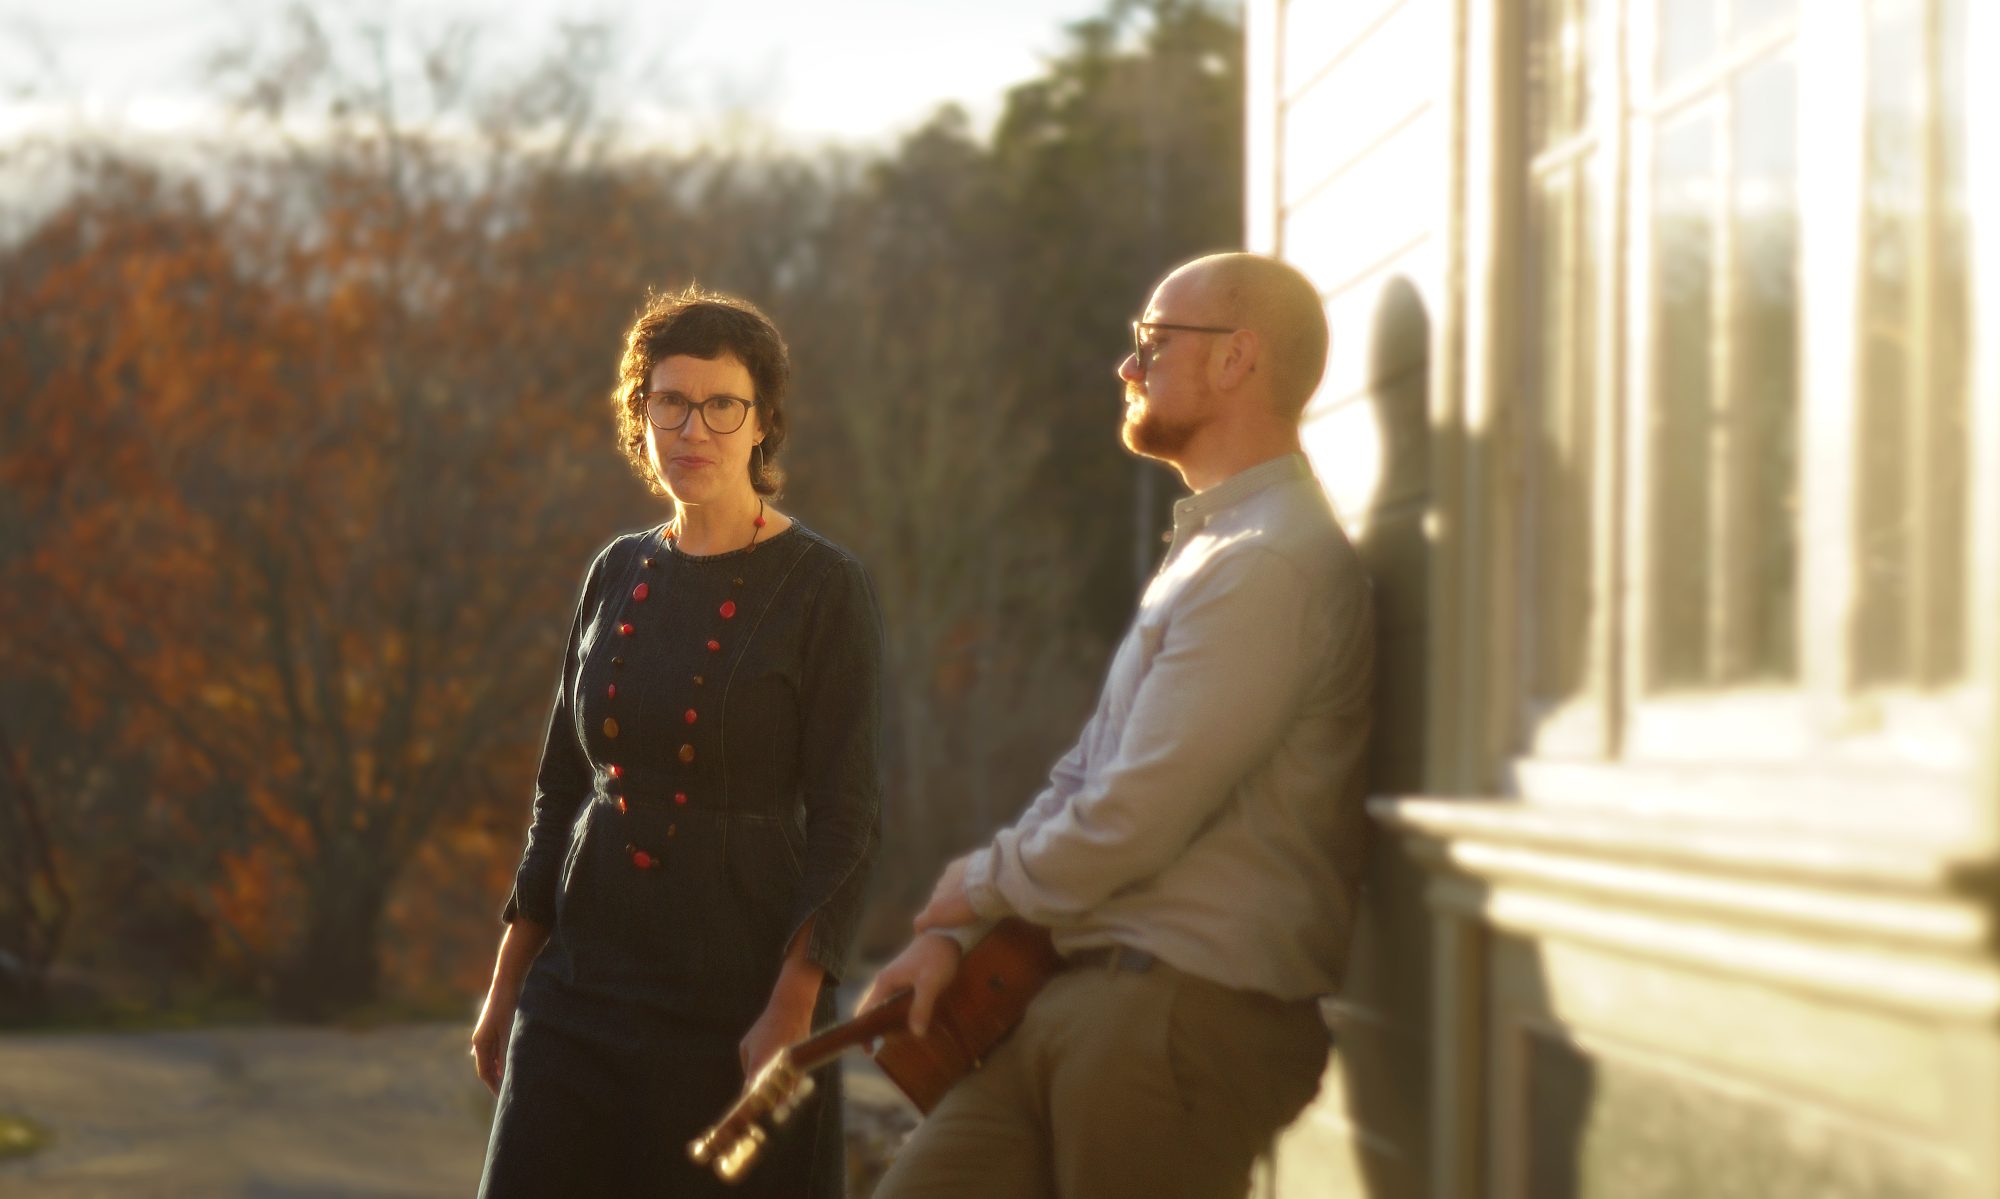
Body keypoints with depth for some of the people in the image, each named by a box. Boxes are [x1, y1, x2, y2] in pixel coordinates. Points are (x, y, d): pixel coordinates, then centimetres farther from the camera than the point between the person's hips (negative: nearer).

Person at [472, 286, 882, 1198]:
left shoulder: (822, 590, -6)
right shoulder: (616, 576, 10)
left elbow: (846, 822, -10)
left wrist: (790, 1011, -18)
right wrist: (506, 984, 13)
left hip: (736, 993, -5)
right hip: (583, 984, 5)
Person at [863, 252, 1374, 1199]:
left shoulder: (1271, 567, -15)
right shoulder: (1204, 552, 21)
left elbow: (1127, 824, -18)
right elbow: (1083, 780, 20)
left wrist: (981, 885, 0)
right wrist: (952, 935, 8)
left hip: (1186, 1014, -9)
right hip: (1082, 1000, 9)